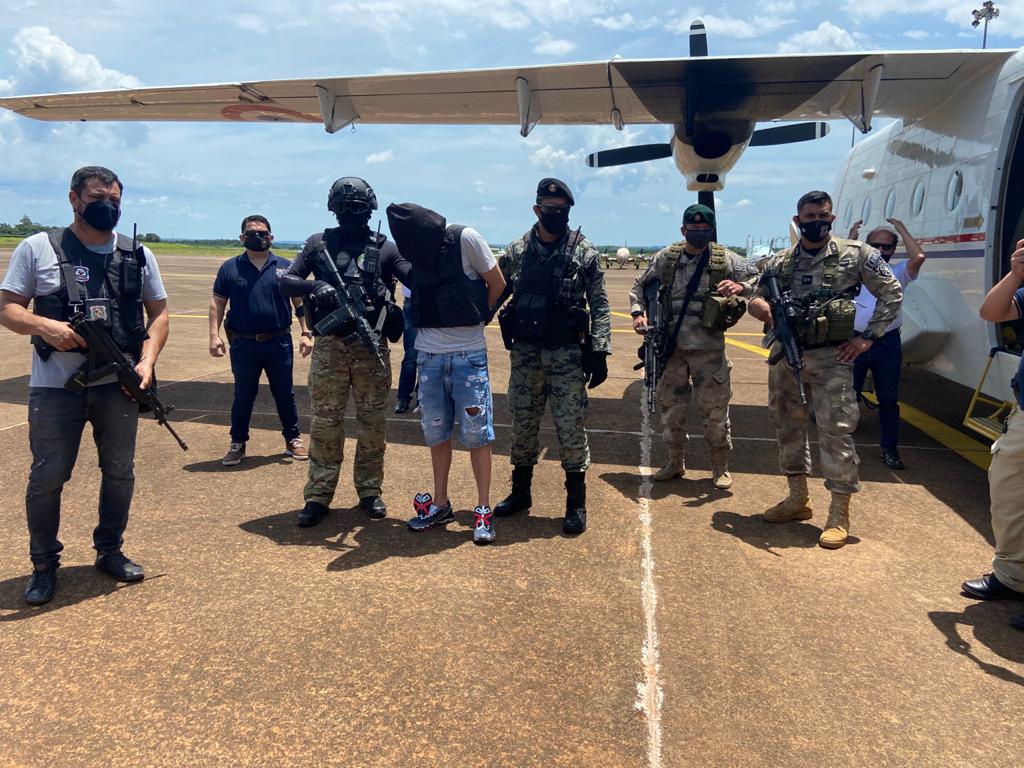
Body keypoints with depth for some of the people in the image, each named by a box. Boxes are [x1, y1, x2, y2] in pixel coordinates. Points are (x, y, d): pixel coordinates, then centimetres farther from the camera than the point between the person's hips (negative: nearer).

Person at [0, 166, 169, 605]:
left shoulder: (138, 255, 8)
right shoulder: (38, 248, 1)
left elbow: (158, 313, 10)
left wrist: (147, 360, -5)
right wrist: (43, 326, -19)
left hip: (119, 386, 3)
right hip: (54, 387, -2)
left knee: (120, 471, 10)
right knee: (47, 478, 2)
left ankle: (110, 552, 28)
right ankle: (44, 565, 20)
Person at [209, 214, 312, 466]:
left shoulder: (285, 267, 4)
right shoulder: (230, 268, 4)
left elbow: (300, 302, 6)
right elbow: (217, 303, 4)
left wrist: (306, 333, -1)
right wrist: (214, 335, -6)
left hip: (279, 343, 0)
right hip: (243, 344, 0)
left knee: (284, 394, 10)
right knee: (243, 396, 10)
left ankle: (292, 439, 24)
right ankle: (238, 443, 23)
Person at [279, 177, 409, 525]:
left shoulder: (385, 247, 7)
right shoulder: (319, 244, 9)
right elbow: (284, 281, 4)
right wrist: (314, 286, -15)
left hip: (372, 348, 0)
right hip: (329, 346, 0)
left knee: (372, 421, 7)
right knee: (325, 421, 4)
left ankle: (370, 491, 20)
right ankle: (318, 496, 12)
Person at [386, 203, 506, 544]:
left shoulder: (465, 240, -10)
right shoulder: (414, 250, 4)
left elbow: (497, 284, -1)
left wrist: (474, 319, 5)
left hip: (468, 355, -4)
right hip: (429, 356, 4)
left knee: (476, 433, 0)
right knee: (436, 433, 11)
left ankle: (483, 509, 11)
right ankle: (440, 504, 24)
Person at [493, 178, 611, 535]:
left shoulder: (584, 252, -3)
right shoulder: (515, 251, 5)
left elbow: (600, 306, -3)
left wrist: (599, 352, -9)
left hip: (568, 354, -3)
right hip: (525, 352, 3)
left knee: (570, 427, 0)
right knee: (522, 424, 12)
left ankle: (576, 502, 13)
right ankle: (520, 492, 28)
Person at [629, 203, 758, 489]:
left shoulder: (726, 259, 0)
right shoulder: (666, 258, 4)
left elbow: (760, 279, 2)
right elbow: (640, 286, 14)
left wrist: (741, 287, -20)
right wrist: (638, 312, -2)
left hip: (709, 349, -2)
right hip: (672, 347, 2)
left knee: (715, 410, 3)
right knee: (671, 408, 10)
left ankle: (720, 467, 19)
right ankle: (675, 462, 27)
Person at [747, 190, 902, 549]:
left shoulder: (855, 254, 0)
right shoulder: (781, 261, 9)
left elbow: (892, 293, 4)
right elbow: (757, 298, 17)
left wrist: (868, 337, -3)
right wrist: (759, 306, -8)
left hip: (831, 358, -4)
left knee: (836, 432, -6)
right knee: (787, 426, 12)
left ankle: (840, 513, 4)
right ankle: (797, 499, 27)